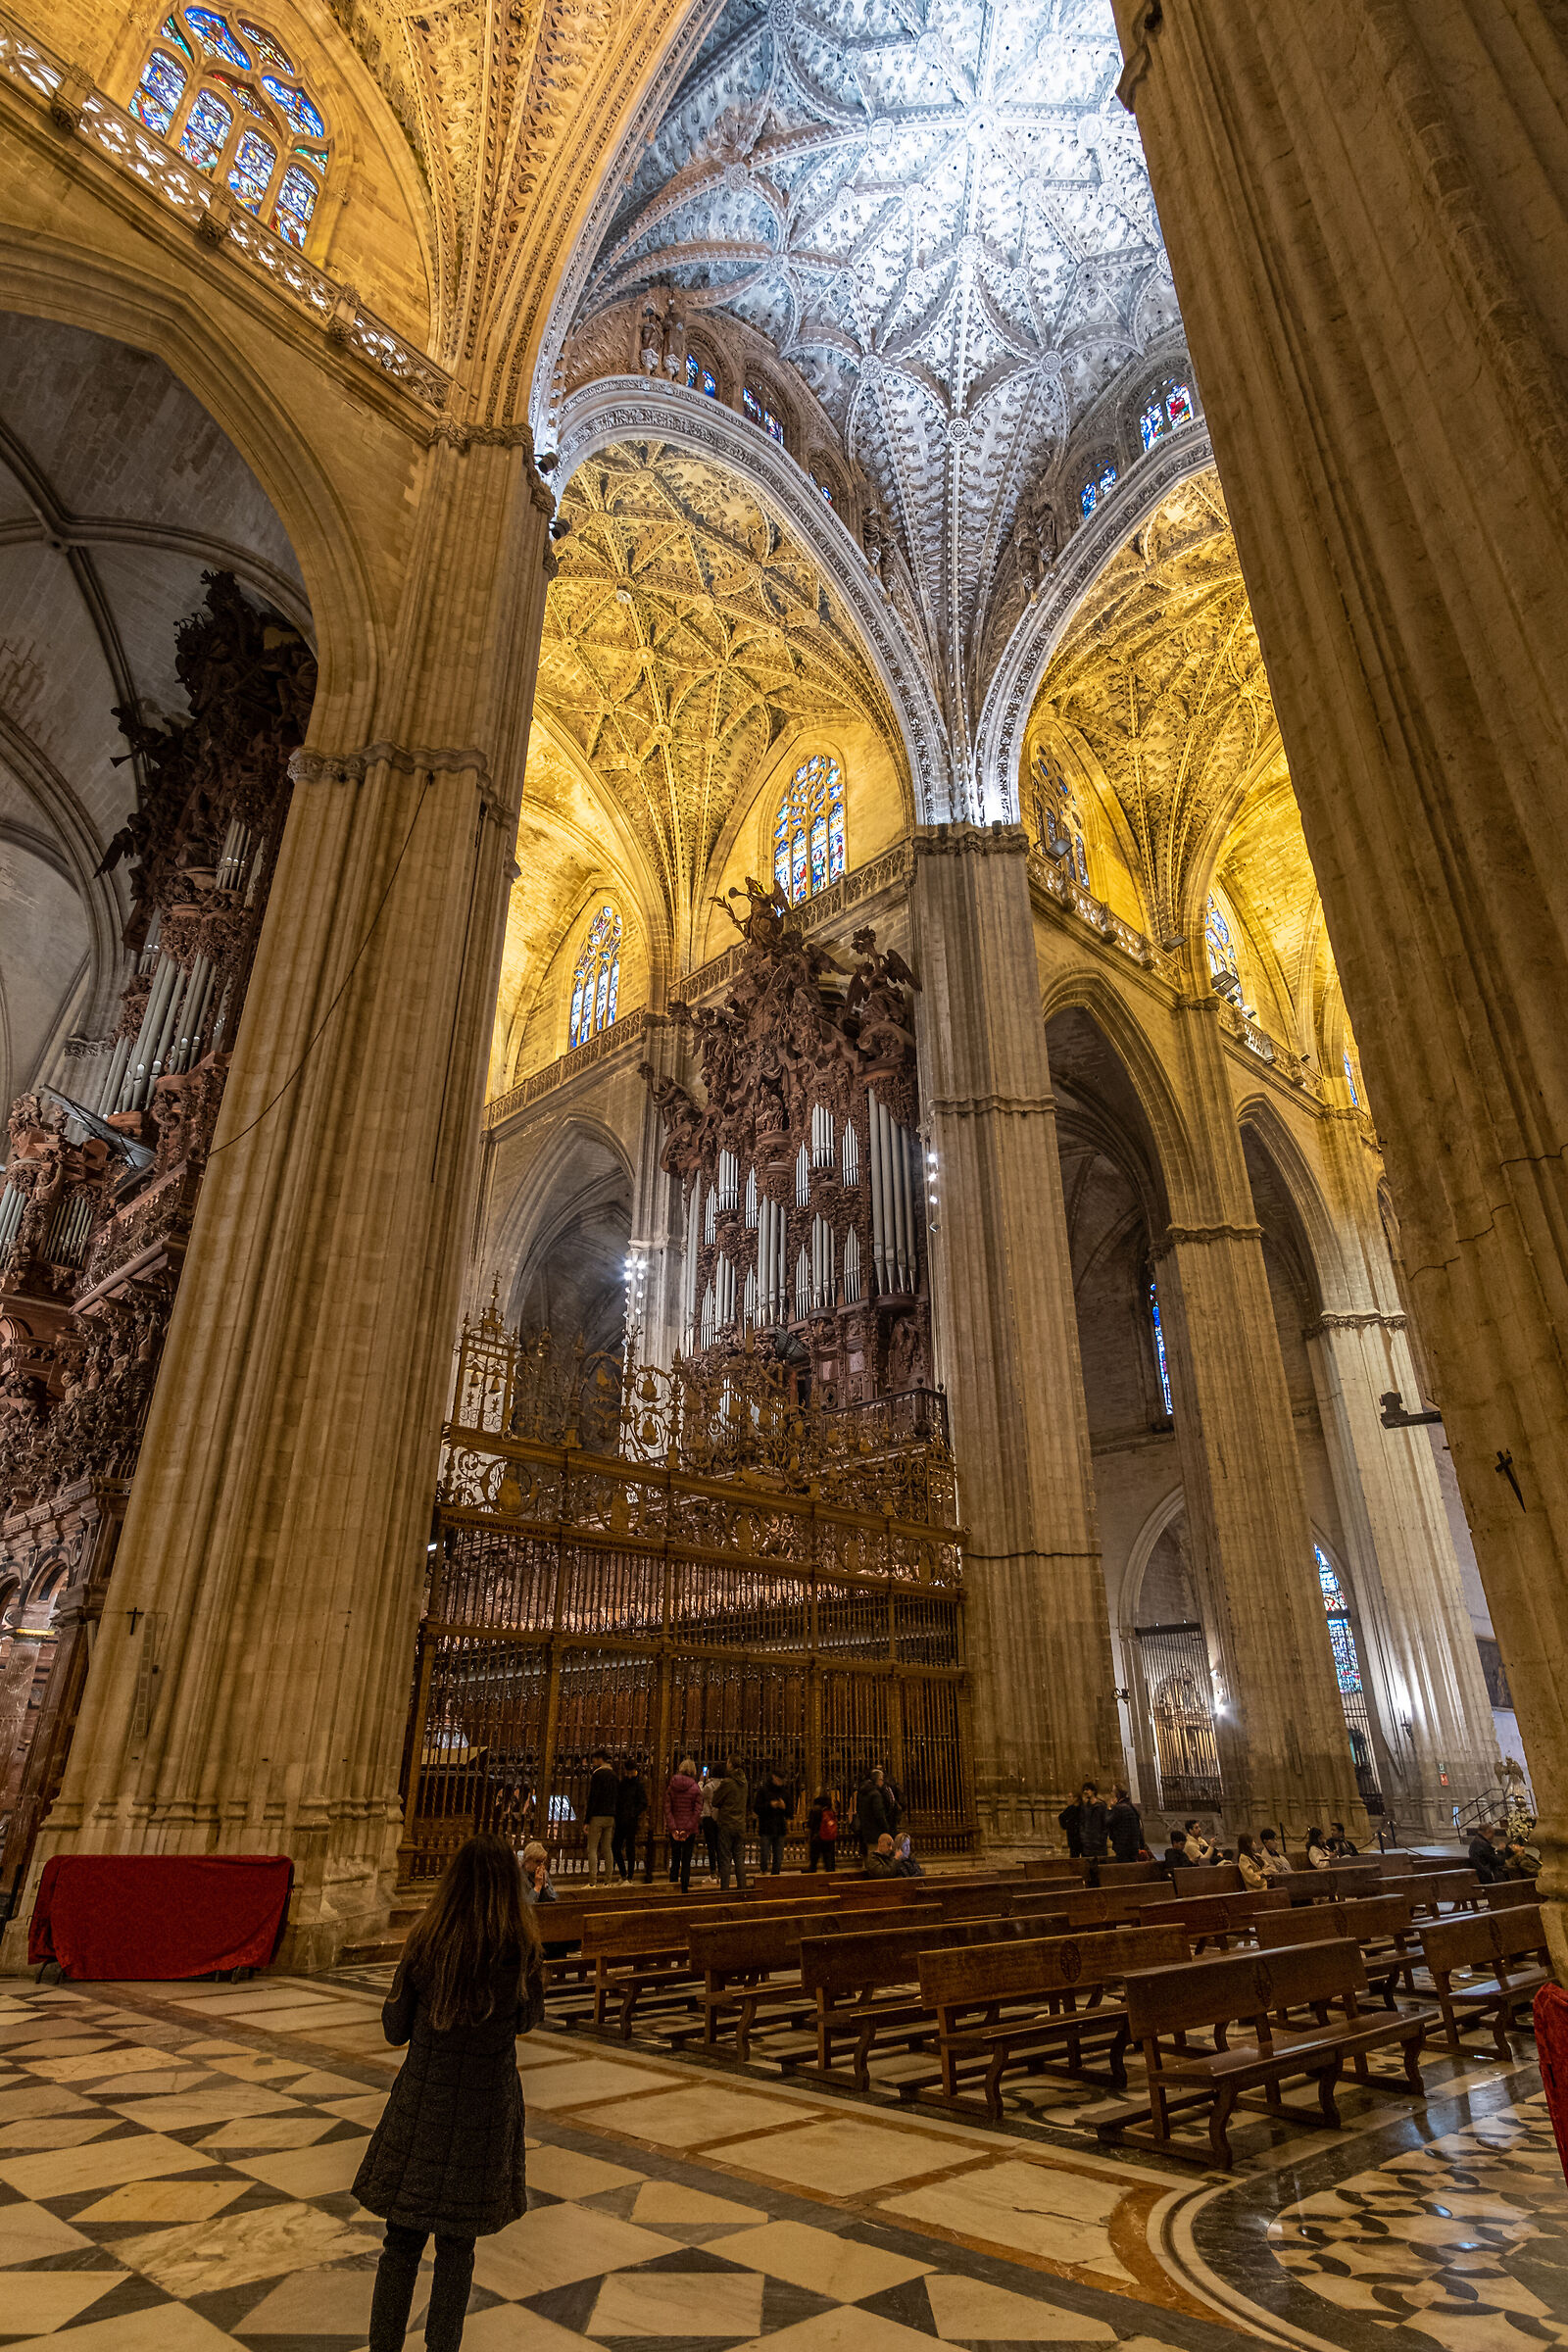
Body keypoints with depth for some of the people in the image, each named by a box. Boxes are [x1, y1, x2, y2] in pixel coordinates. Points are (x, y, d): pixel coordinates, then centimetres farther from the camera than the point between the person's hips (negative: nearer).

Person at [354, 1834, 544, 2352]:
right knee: (456, 2246, 18)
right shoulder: (522, 1951, -16)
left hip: (420, 2108, 0)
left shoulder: (425, 1945, -15)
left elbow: (395, 2031, -2)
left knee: (401, 2242, 17)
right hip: (487, 2114, 0)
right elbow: (529, 2020, 3)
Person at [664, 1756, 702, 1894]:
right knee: (686, 1859, 7)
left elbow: (667, 1809, -6)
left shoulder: (670, 1787, 0)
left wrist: (673, 1829, -9)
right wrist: (688, 1829, -12)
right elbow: (697, 1811, -11)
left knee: (675, 1858, 16)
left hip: (674, 1829, 2)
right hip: (690, 1830, -1)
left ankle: (673, 1882, 14)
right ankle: (684, 1889, 7)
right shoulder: (696, 1788, -5)